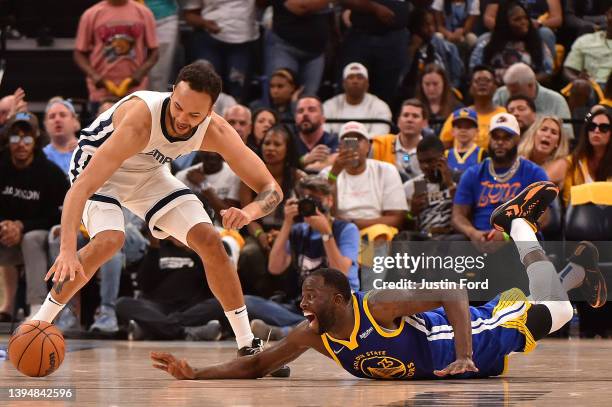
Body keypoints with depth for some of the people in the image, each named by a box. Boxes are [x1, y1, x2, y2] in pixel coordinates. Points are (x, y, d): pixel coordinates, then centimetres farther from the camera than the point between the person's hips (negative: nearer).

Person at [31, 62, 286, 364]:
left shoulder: (215, 132, -25)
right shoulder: (140, 119, -41)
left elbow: (272, 190, -21)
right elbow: (82, 186, -46)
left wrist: (249, 212, -45)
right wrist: (67, 250, -58)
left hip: (148, 172, 5)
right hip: (97, 166, -5)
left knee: (209, 241, -7)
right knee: (109, 240, -31)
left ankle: (248, 346, 6)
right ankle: (39, 324, -16)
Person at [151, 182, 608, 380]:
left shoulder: (378, 305, -37)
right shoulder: (312, 335, -18)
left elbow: (454, 296, -39)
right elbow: (257, 365, -14)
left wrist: (465, 357, -52)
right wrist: (195, 373, -30)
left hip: (466, 335, -5)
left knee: (553, 310, -10)